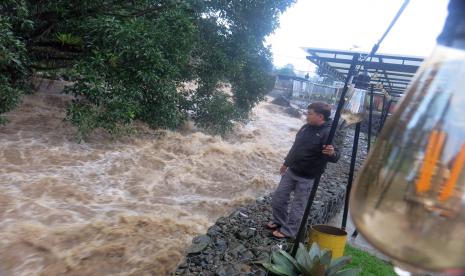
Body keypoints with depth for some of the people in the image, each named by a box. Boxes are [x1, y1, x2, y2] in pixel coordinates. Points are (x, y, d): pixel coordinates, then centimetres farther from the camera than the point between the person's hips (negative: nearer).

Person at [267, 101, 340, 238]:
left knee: (298, 205, 6)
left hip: (307, 177, -8)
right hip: (291, 171, 8)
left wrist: (332, 153, -49)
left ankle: (289, 231, 23)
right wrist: (286, 163, 23)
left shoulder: (328, 133, -20)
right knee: (278, 197, 15)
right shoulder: (306, 127, 4)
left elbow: (335, 157, -25)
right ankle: (279, 221, 36)